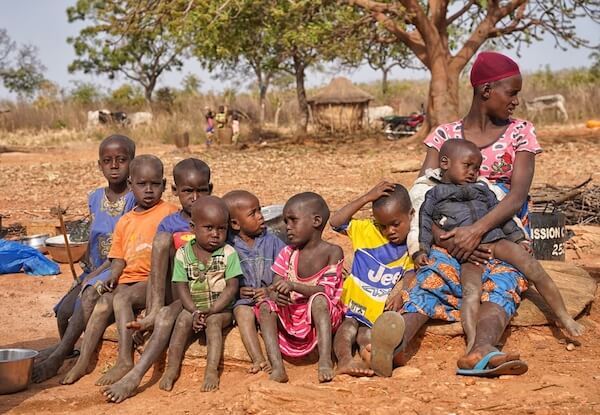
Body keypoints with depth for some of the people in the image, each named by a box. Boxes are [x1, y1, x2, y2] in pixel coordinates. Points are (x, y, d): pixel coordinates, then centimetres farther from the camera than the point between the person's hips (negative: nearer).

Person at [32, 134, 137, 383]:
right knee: (65, 310, -10)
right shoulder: (95, 198, 10)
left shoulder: (135, 199, -10)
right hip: (95, 269, 6)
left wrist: (95, 275, -17)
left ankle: (58, 356, -26)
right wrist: (87, 271, 0)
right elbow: (92, 239, 14)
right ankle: (66, 347, 23)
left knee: (90, 295, -32)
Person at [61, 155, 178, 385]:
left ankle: (125, 361, -33)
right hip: (128, 279, 5)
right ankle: (82, 361, -21)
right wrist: (112, 278, -4)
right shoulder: (124, 222, 18)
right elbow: (119, 259, 16)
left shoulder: (169, 213, 1)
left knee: (122, 296, -29)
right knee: (104, 300, -21)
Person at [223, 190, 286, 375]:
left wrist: (270, 290, -13)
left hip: (268, 296, 2)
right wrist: (237, 290, -12)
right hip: (242, 299, -1)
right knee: (243, 312, -31)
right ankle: (257, 359, -44)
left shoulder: (272, 242, 6)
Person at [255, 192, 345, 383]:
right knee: (265, 306, -21)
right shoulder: (288, 253, 5)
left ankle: (325, 361, -39)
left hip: (321, 317, -4)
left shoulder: (332, 252, -7)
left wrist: (294, 286, -30)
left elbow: (326, 291, -17)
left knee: (318, 300, -34)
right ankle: (277, 367, -32)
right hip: (290, 317, 4)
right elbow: (275, 286, -2)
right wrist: (276, 295, -27)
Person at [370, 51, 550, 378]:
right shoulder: (445, 136, 9)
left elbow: (518, 195, -8)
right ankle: (396, 341, -62)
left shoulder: (519, 133, 8)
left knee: (501, 283, -34)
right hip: (454, 238, 0)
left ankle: (481, 351, -63)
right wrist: (442, 237, -24)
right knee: (432, 276, -33)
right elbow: (420, 195, -3)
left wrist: (477, 229, -27)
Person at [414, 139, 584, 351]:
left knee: (535, 270, -12)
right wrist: (421, 250, -5)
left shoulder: (482, 190, 28)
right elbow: (424, 225, 9)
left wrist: (519, 238, 19)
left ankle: (564, 317, -3)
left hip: (496, 240, 4)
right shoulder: (433, 196, 17)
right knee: (471, 291, -28)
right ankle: (472, 341, -41)